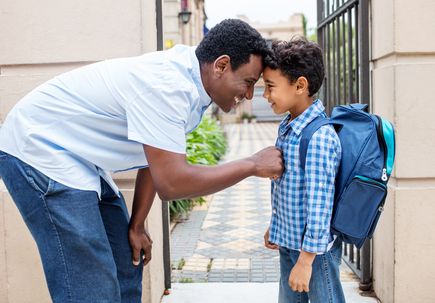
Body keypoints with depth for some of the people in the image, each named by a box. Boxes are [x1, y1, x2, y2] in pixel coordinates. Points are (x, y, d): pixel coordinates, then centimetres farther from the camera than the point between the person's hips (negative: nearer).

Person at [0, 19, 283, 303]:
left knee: (126, 268, 13)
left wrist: (136, 226, 8)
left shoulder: (189, 79, 0)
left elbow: (158, 158, 8)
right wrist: (252, 165, -22)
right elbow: (172, 183, -32)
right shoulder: (167, 86, -28)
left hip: (79, 159, 10)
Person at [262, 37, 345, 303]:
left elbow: (319, 205, -25)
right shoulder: (286, 128, 3)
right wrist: (275, 227, 20)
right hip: (288, 242, 9)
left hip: (315, 248, -9)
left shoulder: (319, 138, -25)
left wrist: (305, 260, -21)